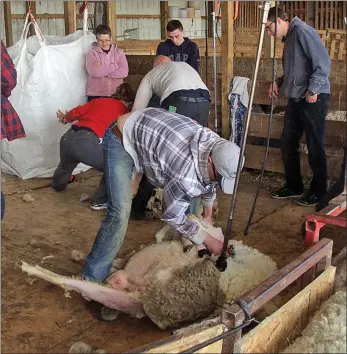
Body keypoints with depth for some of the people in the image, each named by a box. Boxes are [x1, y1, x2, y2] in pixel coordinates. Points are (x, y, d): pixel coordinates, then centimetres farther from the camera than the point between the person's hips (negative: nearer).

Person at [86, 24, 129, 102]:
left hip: (115, 95, 1)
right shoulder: (92, 53, -1)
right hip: (95, 95, -1)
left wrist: (102, 71, -13)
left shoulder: (119, 52, 5)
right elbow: (94, 72, -17)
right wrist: (115, 66, -11)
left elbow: (124, 72, -9)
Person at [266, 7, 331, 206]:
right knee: (288, 144, 10)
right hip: (296, 99, 9)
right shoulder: (289, 38, 17)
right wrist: (279, 83, 11)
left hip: (314, 99, -9)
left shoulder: (302, 31, -11)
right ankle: (293, 186, 24)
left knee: (315, 147, 0)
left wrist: (313, 89, -20)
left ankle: (319, 191, 13)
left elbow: (323, 62, -19)